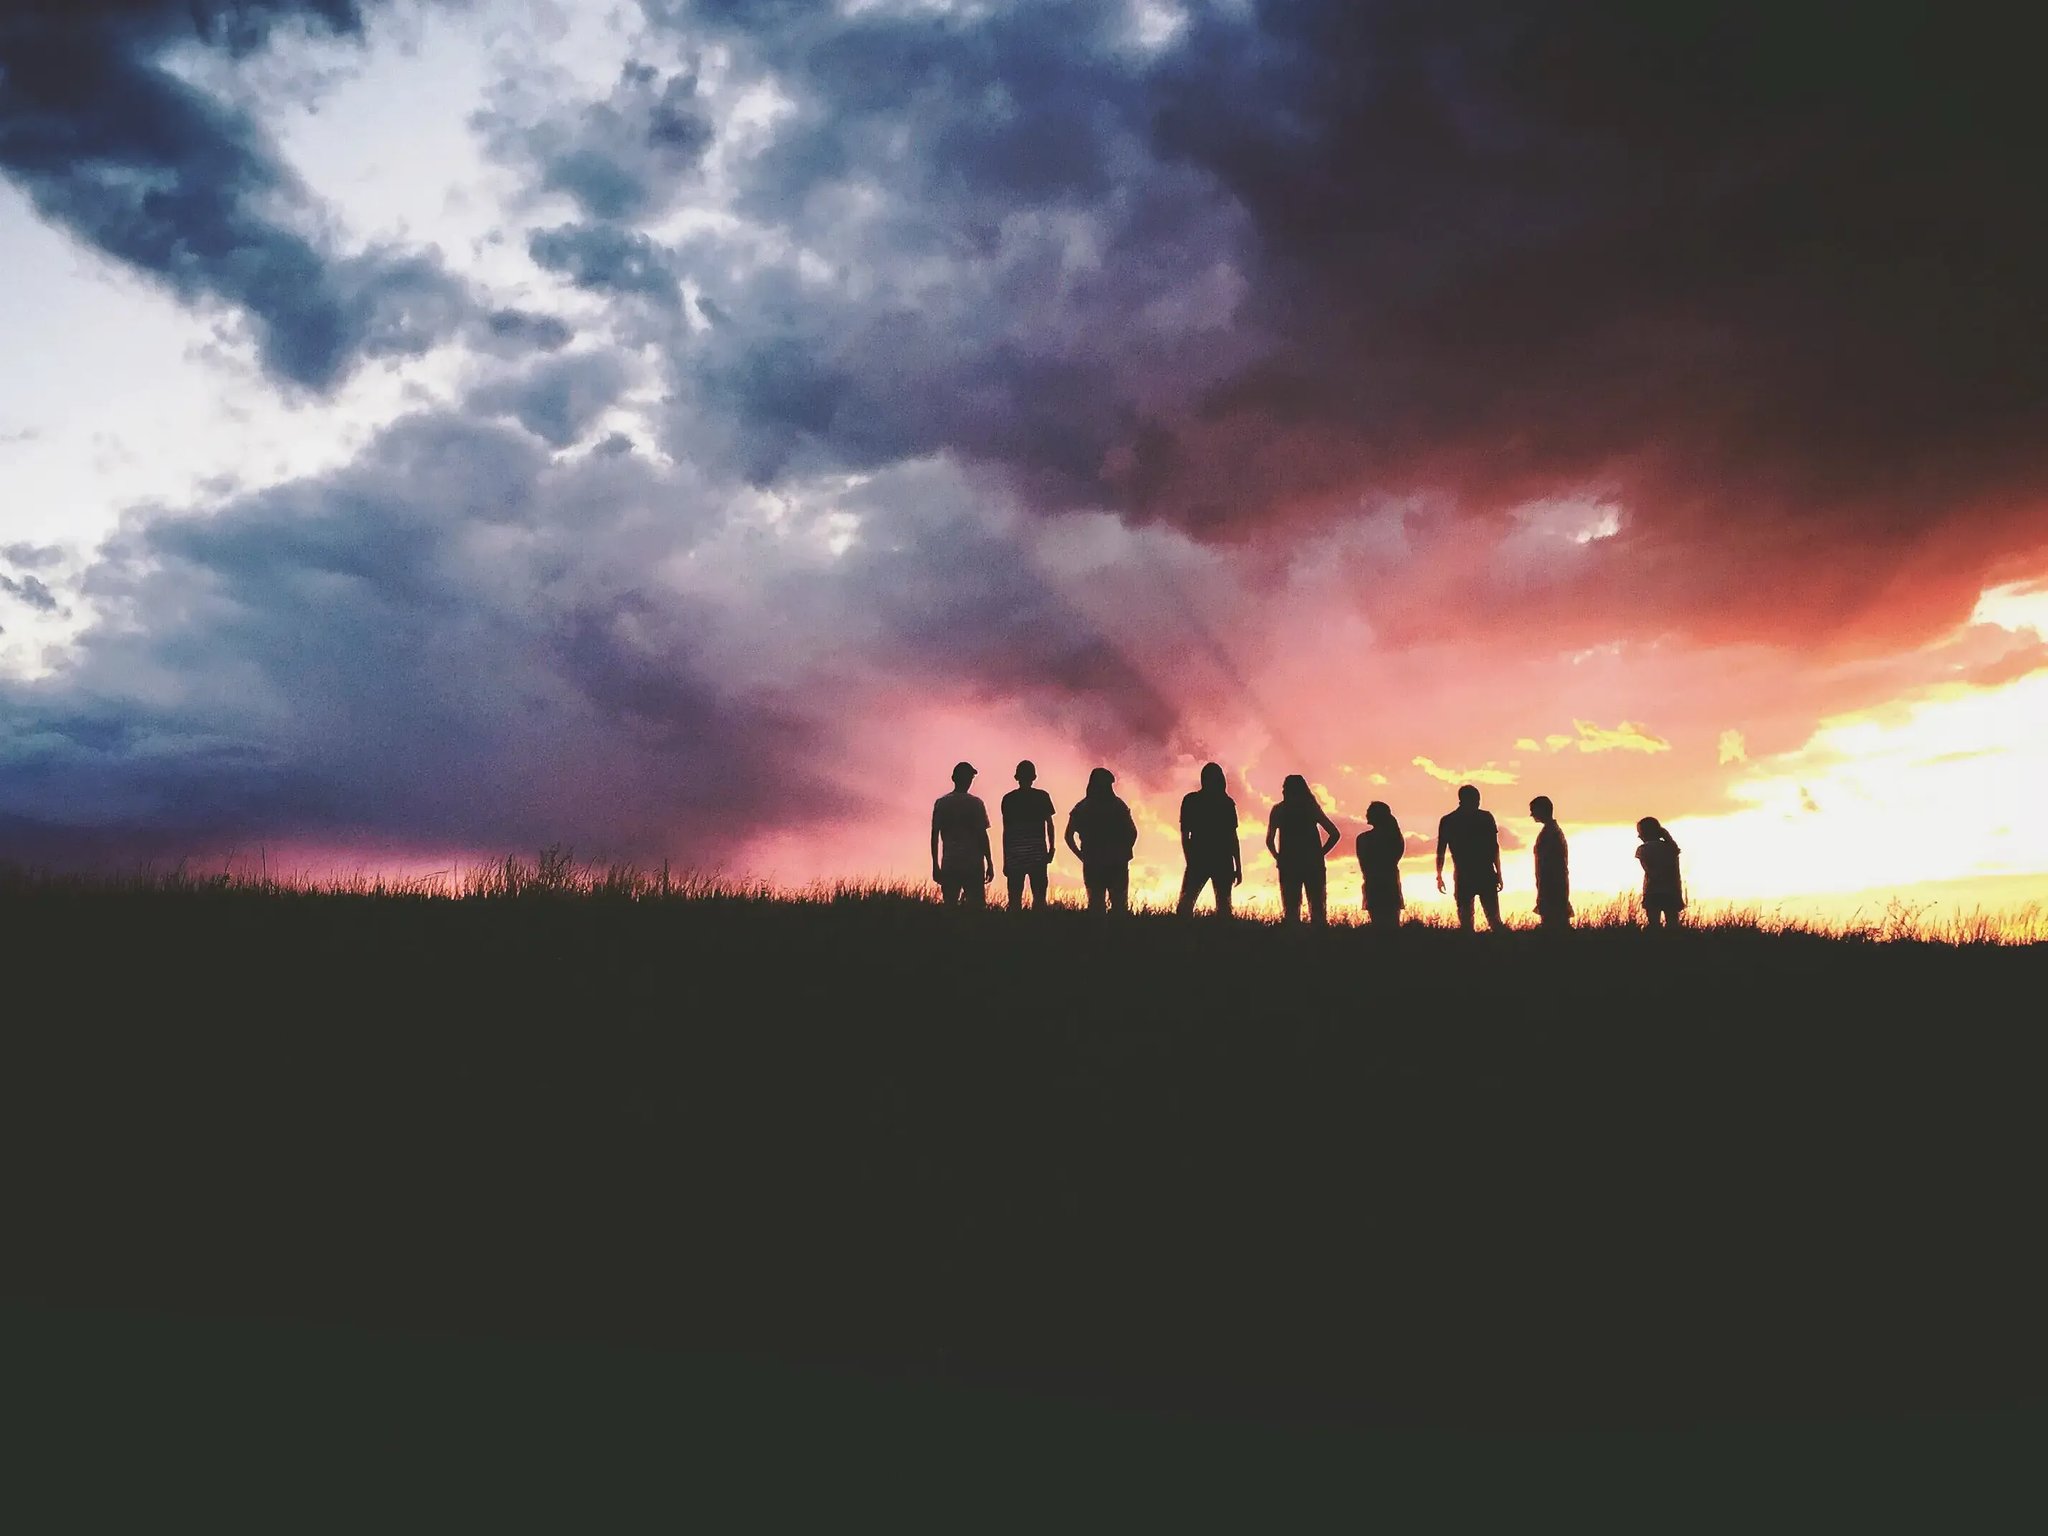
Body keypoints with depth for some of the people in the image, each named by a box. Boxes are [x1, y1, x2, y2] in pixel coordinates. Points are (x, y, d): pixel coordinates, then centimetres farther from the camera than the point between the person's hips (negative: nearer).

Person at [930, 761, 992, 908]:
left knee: (950, 904, 6)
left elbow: (934, 836, 4)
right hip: (973, 863, -2)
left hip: (949, 864, 2)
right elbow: (982, 835, -4)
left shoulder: (941, 803, 5)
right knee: (975, 904, 0)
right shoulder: (975, 804, -2)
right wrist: (989, 863, 2)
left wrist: (935, 865, 10)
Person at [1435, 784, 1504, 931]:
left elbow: (1440, 851, 4)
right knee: (1493, 918, 3)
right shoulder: (1486, 817, 1)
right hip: (1486, 875, 0)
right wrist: (1498, 874, 4)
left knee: (1465, 919, 4)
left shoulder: (1447, 821, 3)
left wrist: (1439, 876, 12)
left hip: (1463, 876, 0)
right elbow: (1494, 848, 0)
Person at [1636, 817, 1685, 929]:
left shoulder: (1643, 849, -2)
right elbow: (1677, 875, 10)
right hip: (1672, 894, 4)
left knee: (1655, 925, -2)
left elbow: (1651, 873, -11)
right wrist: (1679, 897, 13)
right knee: (1672, 926, 6)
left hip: (1653, 895, -4)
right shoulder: (1671, 847, 10)